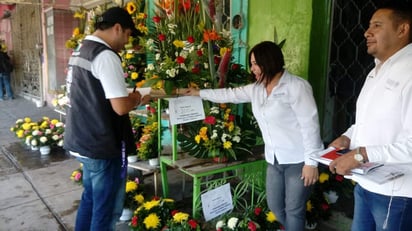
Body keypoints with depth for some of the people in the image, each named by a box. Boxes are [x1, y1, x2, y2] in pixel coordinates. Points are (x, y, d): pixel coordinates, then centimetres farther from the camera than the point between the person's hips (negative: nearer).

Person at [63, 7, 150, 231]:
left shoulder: (80, 51, 9)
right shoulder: (105, 56, -20)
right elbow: (120, 107, -26)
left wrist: (129, 98, 11)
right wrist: (135, 99, -5)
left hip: (81, 141, 9)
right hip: (102, 147, -9)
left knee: (90, 198, 24)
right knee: (106, 208, 6)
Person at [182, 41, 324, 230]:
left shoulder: (296, 86, -16)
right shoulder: (256, 89, 7)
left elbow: (310, 125, -18)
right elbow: (230, 94, 18)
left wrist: (311, 162, -19)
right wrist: (199, 93, 21)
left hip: (299, 160, -8)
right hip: (274, 160, 8)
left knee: (294, 210, 2)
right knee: (275, 206, 16)